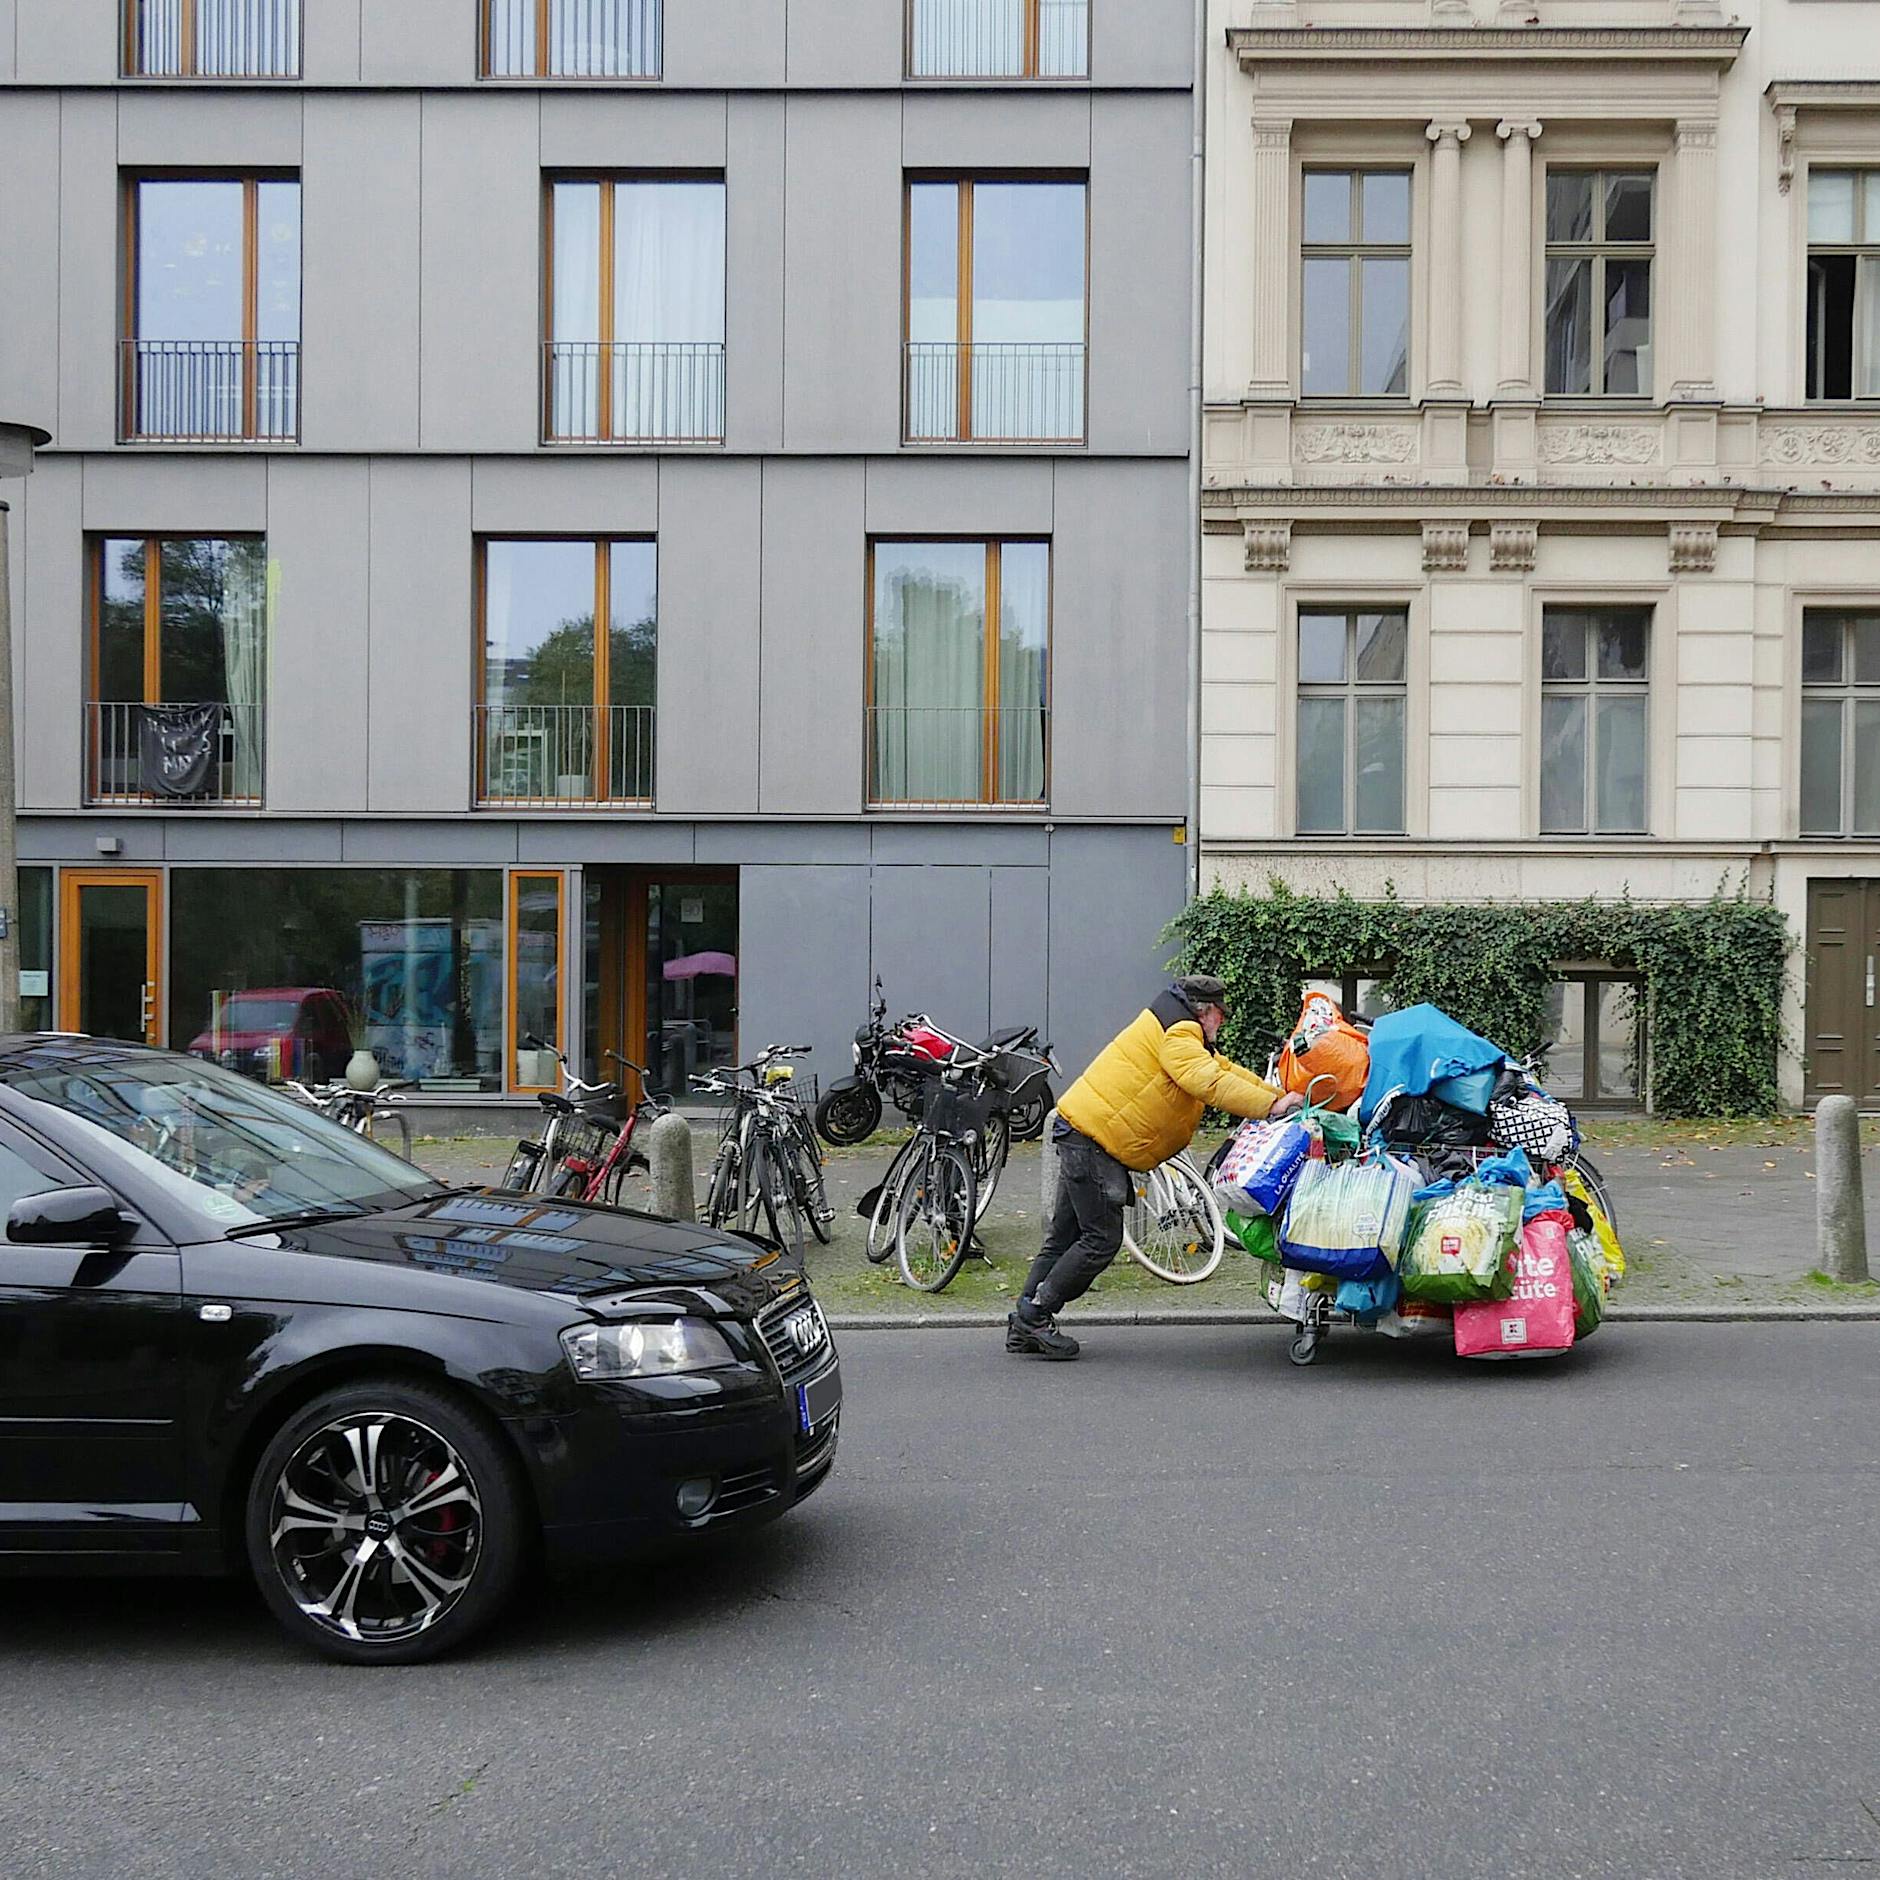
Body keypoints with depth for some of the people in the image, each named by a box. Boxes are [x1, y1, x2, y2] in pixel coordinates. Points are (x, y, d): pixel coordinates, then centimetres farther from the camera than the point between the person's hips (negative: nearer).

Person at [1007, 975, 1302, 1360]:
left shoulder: (1181, 1035, 23)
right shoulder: (1179, 1035, -12)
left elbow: (1222, 1069, 25)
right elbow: (1210, 1083, -24)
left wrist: (1280, 1096, 18)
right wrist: (1271, 1106, -23)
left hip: (1084, 1136, 11)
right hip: (1092, 1136, -11)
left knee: (1065, 1238, 14)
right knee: (1102, 1240, -8)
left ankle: (1024, 1325, 17)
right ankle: (1034, 1317, -2)